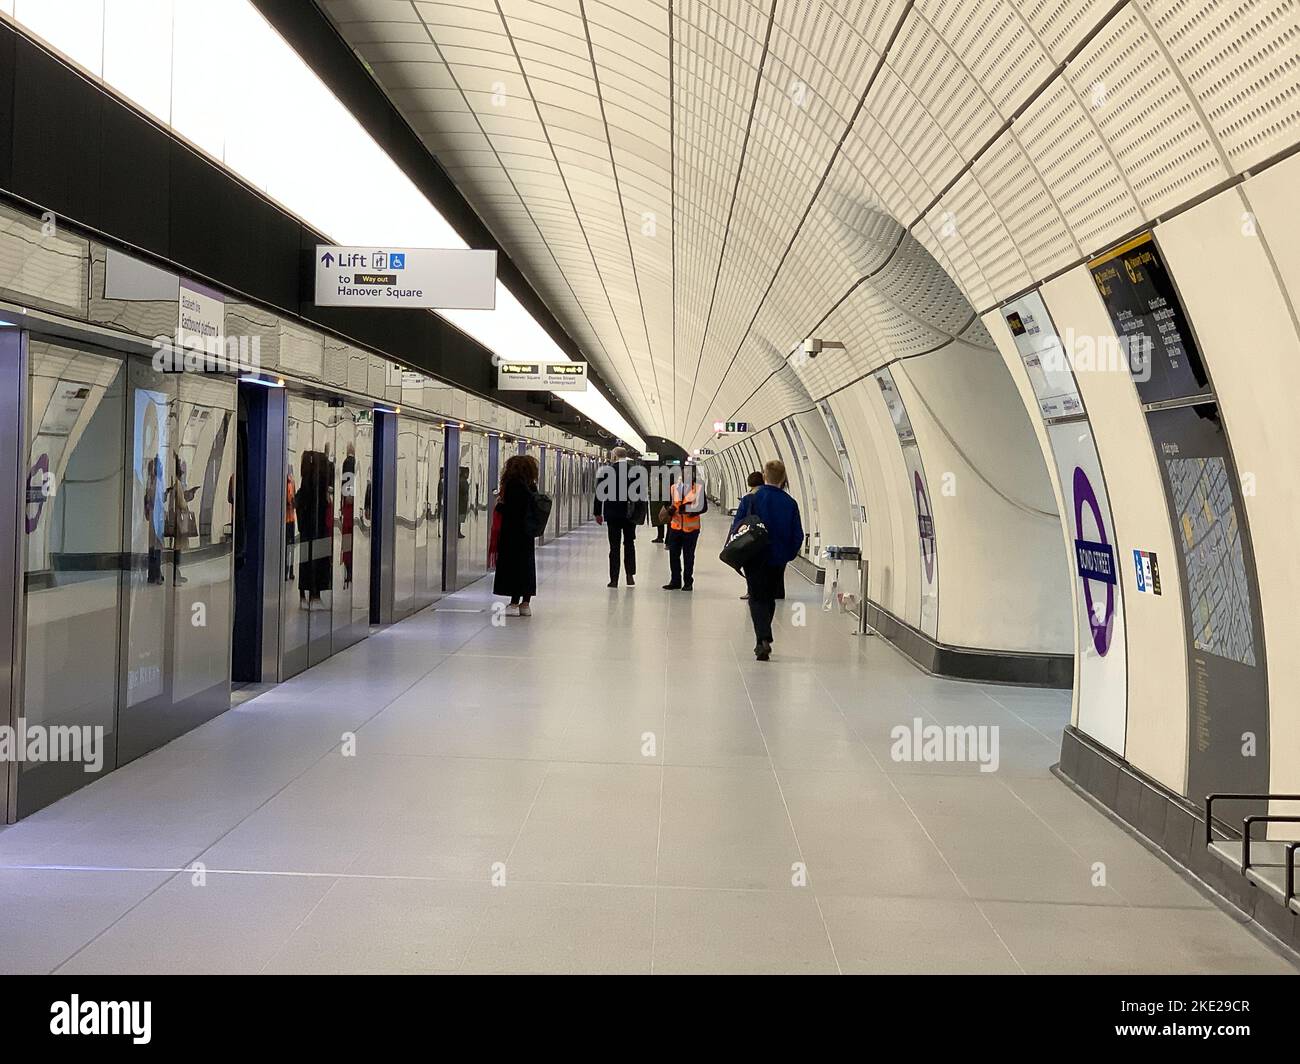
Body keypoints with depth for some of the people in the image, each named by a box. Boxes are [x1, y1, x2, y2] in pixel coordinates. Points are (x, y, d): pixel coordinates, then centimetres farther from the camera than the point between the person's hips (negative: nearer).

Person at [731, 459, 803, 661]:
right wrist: (787, 555, 12)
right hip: (778, 561, 2)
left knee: (757, 599, 4)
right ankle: (763, 641, 25)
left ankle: (764, 639, -16)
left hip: (754, 559, -2)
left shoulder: (749, 500, -9)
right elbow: (798, 536, 0)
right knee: (769, 599, 17)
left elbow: (736, 530, -7)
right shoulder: (790, 504, -3)